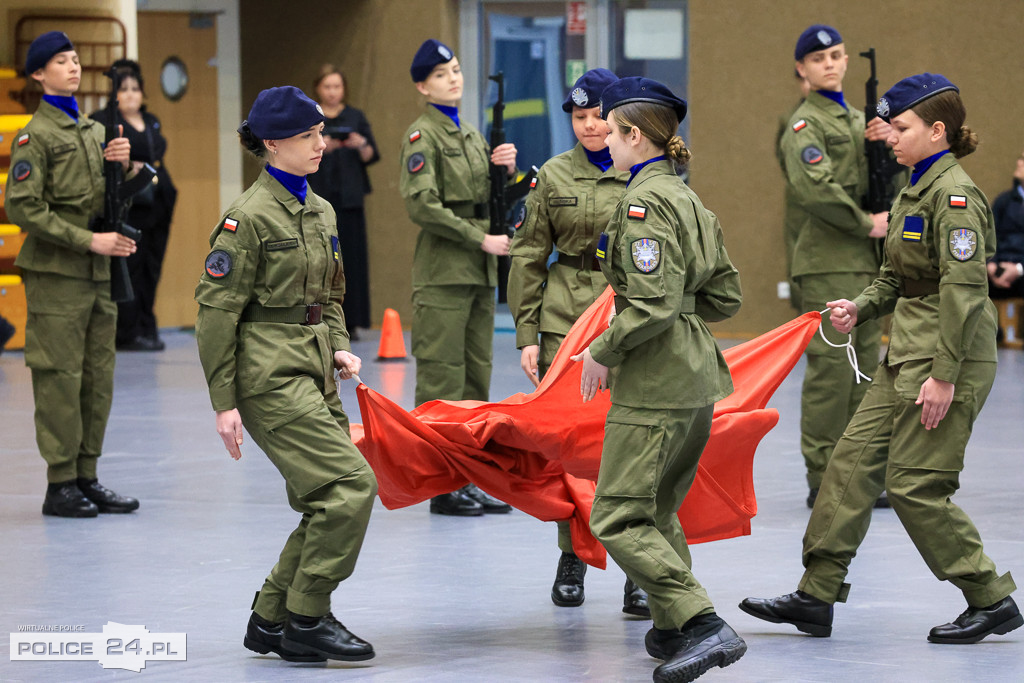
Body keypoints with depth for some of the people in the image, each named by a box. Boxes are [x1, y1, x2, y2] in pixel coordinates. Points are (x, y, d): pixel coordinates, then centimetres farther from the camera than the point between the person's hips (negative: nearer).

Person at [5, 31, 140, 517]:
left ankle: (87, 477, 15)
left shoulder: (94, 130, 16)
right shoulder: (36, 135, -6)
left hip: (97, 274, 7)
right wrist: (88, 240, -17)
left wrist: (123, 167, -1)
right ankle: (60, 484, -1)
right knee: (60, 379, -6)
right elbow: (23, 209, -14)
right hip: (55, 274, -7)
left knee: (98, 378, 8)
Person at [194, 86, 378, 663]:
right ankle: (307, 619, -6)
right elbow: (217, 310, -11)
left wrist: (339, 347, 7)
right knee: (352, 483, -15)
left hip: (313, 372, 9)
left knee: (328, 504, 6)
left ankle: (270, 621, 17)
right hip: (270, 373, -8)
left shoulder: (321, 212, 14)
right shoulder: (250, 216, -11)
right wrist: (224, 401, -12)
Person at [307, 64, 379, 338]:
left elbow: (372, 157, 5)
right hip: (317, 197, -1)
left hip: (349, 198, 1)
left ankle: (352, 322, 0)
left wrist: (361, 145, -15)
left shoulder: (355, 117, 11)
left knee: (352, 257, -3)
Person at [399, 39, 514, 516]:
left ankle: (470, 480, 14)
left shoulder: (471, 135, 18)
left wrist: (505, 171, 1)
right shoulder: (423, 134, -6)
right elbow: (421, 204, -17)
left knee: (476, 378, 9)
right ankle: (443, 487, -3)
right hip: (442, 272, -8)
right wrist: (481, 240, -17)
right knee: (443, 380, -6)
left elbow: (495, 204, 22)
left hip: (478, 271, 8)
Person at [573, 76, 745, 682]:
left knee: (619, 518, -9)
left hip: (655, 382, -10)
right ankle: (675, 627, 26)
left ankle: (706, 627, -18)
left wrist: (603, 353, -11)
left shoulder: (644, 202, -15)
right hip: (696, 376, 10)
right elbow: (725, 296, 18)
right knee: (657, 509, 20)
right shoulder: (686, 199, 14)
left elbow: (654, 305, -22)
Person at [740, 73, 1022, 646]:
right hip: (907, 353, 10)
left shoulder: (955, 193, -15)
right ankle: (817, 597, 9)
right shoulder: (915, 191, 15)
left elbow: (964, 288, -20)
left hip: (950, 358, -10)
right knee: (854, 460, 6)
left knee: (915, 485, -6)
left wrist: (944, 375, -22)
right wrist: (860, 308, 2)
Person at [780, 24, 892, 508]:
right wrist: (866, 224, -13)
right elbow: (816, 188, -21)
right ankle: (823, 481, -6)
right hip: (828, 263, -8)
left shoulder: (857, 120, 21)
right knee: (831, 368, -10)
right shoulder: (806, 124, -5)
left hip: (865, 262, 8)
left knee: (864, 368, 9)